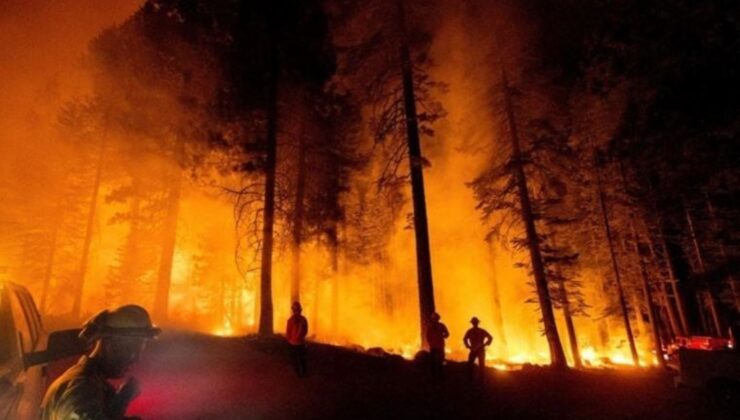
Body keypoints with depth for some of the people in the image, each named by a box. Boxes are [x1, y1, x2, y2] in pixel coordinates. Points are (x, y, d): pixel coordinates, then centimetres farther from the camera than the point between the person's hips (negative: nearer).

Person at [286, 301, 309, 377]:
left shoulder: (291, 320, -20)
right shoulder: (304, 319, -8)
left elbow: (288, 332, -11)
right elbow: (306, 331, 2)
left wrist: (289, 339, 8)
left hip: (293, 342, -4)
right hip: (301, 341, 4)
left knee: (294, 358, 10)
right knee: (302, 357, 16)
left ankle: (298, 372, 17)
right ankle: (303, 372, 23)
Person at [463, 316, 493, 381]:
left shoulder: (482, 331, -2)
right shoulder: (470, 331, 1)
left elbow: (490, 338, 2)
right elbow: (465, 339, 12)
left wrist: (484, 345, -6)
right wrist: (468, 346, 1)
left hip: (481, 350, -1)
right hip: (473, 350, 1)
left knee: (481, 365, -4)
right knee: (469, 364, -6)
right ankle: (470, 379, 4)